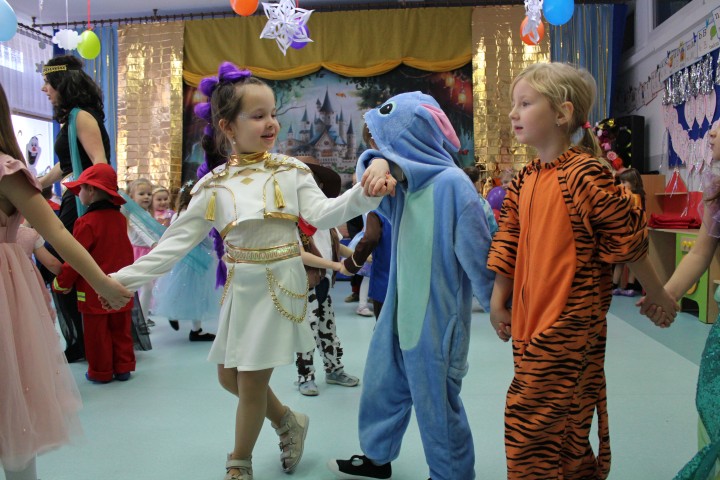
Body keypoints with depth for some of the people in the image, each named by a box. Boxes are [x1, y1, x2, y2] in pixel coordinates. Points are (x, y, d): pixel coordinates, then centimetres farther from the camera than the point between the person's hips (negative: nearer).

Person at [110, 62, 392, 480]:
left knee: (252, 382, 3)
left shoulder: (290, 169, -4)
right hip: (240, 288, 4)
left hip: (280, 285, -4)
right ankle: (288, 421, 40)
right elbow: (178, 240, 1)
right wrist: (127, 278, -3)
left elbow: (322, 213, -15)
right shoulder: (215, 183, 1)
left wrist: (365, 193, -33)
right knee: (229, 376, 14)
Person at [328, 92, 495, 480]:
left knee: (436, 403, 8)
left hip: (437, 318, -8)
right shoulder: (406, 180, 5)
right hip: (399, 310, 8)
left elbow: (478, 255, -17)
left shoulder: (451, 183, -19)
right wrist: (377, 165, -27)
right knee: (382, 386, 20)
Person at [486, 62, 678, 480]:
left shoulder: (585, 175, -16)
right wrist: (498, 301, 14)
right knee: (564, 424, 20)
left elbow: (630, 240, -8)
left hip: (569, 324, -8)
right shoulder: (525, 181, 7)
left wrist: (659, 296, 2)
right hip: (530, 321, 8)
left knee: (529, 418, -3)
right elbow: (509, 243, 14)